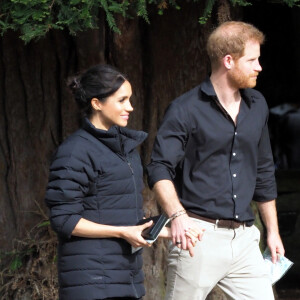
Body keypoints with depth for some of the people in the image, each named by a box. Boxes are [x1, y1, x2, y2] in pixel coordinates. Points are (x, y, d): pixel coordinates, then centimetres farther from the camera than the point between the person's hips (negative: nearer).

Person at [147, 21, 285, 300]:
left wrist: (272, 230, 23)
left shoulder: (257, 106, 14)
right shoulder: (186, 110, -5)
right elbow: (159, 169, -12)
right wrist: (177, 215, -28)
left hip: (244, 237, 6)